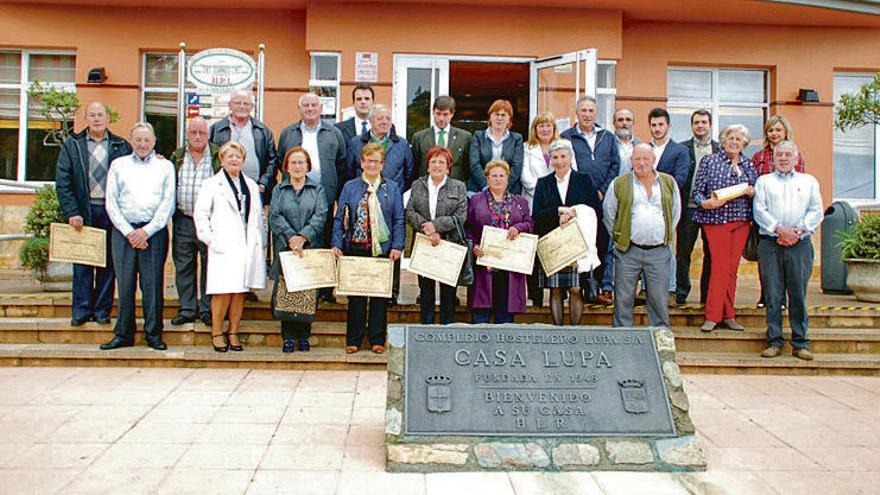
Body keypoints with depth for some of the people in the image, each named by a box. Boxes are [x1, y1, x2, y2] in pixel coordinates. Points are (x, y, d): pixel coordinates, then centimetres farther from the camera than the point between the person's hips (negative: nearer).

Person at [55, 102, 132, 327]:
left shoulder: (121, 146, 7)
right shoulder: (72, 145, 6)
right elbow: (62, 181, 0)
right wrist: (72, 212, -8)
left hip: (111, 212, 0)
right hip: (83, 211, 0)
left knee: (108, 263, 4)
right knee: (81, 262, 4)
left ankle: (102, 310, 13)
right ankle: (81, 310, 12)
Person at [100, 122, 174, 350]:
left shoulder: (165, 166, 11)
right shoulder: (118, 165, 14)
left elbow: (168, 204, 2)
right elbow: (111, 203, 7)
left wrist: (146, 231, -7)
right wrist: (129, 232, -5)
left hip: (154, 231, -1)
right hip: (124, 230, 1)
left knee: (153, 284, -2)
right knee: (125, 283, 1)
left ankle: (154, 334, 6)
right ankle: (123, 334, 10)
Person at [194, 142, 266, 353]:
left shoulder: (251, 185, 19)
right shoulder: (211, 184, 6)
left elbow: (259, 215, 19)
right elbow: (200, 214, 1)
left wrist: (259, 240, 9)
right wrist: (210, 239, -7)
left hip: (247, 246, 4)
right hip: (224, 247, -4)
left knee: (240, 290, 4)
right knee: (223, 291, -7)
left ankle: (233, 333, 13)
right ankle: (216, 333, 6)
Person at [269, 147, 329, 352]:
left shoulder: (317, 189, 10)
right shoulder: (279, 190, 12)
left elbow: (320, 216, -4)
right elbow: (275, 216, -1)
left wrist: (302, 237, -16)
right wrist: (290, 237, -16)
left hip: (311, 248, 0)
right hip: (285, 248, 1)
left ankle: (304, 335, 11)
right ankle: (288, 336, 8)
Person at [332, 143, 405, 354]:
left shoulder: (392, 188, 7)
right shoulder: (350, 187, 8)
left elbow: (399, 220, 4)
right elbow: (339, 219, 6)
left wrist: (397, 247, -7)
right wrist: (337, 245, -5)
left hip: (383, 249, 0)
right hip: (356, 249, 0)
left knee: (380, 295, 5)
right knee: (355, 296, 3)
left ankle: (377, 340, 15)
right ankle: (353, 340, 13)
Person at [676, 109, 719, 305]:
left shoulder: (720, 149, 9)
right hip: (689, 207, -1)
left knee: (711, 253, 6)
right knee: (683, 252, 2)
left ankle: (707, 295, 15)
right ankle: (681, 293, 11)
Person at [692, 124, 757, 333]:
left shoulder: (749, 164, 13)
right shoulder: (709, 161, 3)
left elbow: (755, 189, 18)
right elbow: (697, 191, 1)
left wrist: (752, 192, -4)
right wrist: (705, 203, -18)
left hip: (742, 221, 4)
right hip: (716, 219, -4)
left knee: (732, 268, 6)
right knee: (720, 266, -9)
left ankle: (727, 316, 13)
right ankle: (713, 316, -2)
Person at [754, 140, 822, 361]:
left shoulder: (809, 181, 17)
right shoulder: (763, 181, 14)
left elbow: (816, 211, 7)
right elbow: (759, 210, 2)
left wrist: (798, 230, -8)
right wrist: (779, 229, -11)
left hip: (800, 244, 1)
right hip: (770, 243, 0)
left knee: (799, 294, 0)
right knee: (772, 294, -1)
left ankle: (800, 343, 8)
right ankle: (774, 341, 6)